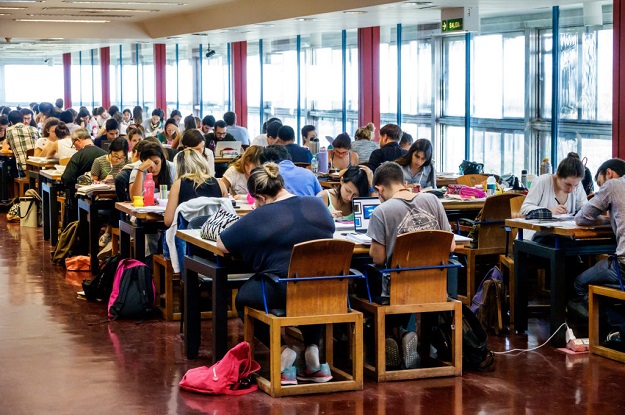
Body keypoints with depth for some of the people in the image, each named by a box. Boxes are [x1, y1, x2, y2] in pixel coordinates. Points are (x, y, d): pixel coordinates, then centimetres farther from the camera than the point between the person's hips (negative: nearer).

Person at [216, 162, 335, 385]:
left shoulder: (259, 218, -9)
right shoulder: (317, 205, 5)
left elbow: (221, 245, 0)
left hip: (281, 295, -5)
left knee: (242, 298, 24)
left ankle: (283, 351, 6)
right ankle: (312, 349, 22)